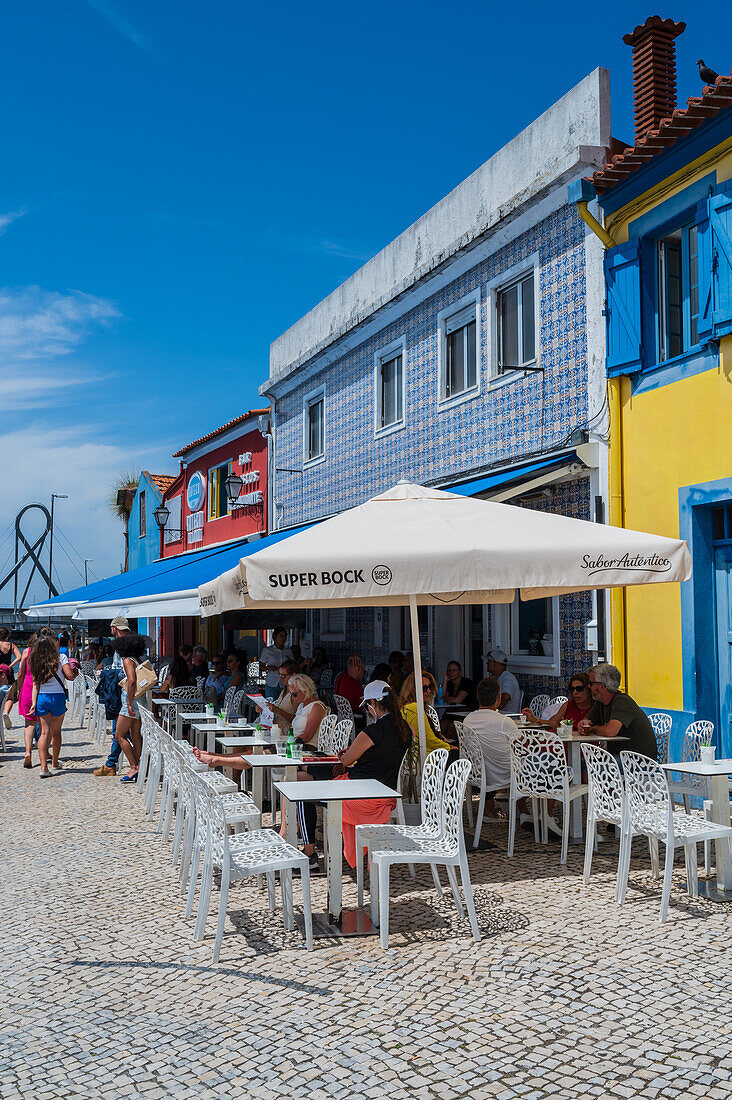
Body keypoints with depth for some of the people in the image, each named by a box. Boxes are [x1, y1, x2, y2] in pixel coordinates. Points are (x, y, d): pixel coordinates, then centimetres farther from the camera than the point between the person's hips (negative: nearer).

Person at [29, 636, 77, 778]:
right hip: (57, 697, -2)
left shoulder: (36, 664, 7)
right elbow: (70, 676, -12)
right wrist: (76, 672, 9)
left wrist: (34, 702, -1)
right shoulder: (60, 658, -2)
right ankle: (55, 762, 30)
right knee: (56, 732, 14)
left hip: (41, 698, 2)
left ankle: (44, 766, -17)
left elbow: (35, 685, 2)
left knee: (44, 732, -3)